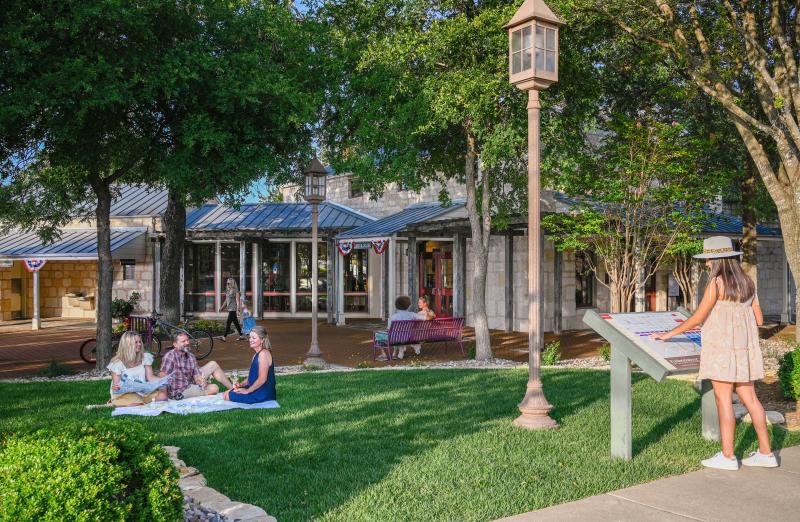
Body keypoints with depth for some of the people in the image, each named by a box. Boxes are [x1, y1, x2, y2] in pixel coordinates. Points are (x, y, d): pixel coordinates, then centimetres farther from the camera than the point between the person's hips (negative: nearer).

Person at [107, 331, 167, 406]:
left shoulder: (144, 357, 6)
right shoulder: (117, 362, -3)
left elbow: (150, 377, 2)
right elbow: (116, 384, -5)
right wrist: (115, 387, -30)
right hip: (124, 394, -4)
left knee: (162, 395, -24)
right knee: (134, 403, -37)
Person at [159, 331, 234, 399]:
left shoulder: (191, 357, 3)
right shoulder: (170, 356, -18)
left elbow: (197, 376, -1)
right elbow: (162, 376, -26)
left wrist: (201, 381, -23)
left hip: (190, 385, 8)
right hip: (179, 392, -7)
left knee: (213, 365, 3)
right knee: (214, 389, -22)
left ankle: (232, 388, 9)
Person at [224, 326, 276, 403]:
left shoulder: (263, 354, -19)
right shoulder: (257, 354, 14)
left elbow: (262, 379, -23)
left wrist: (247, 391, -15)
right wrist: (241, 385, 2)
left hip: (263, 393, -10)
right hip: (256, 389, 10)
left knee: (227, 396, -8)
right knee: (227, 393, 12)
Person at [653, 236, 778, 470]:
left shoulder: (717, 282, -12)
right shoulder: (747, 282, 10)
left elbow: (698, 317, -13)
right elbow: (759, 319, 13)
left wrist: (669, 334, -5)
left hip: (722, 347, -8)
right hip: (744, 346, 8)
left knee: (723, 399, -2)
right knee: (749, 398, 12)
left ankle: (727, 456, 3)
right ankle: (765, 453, 17)